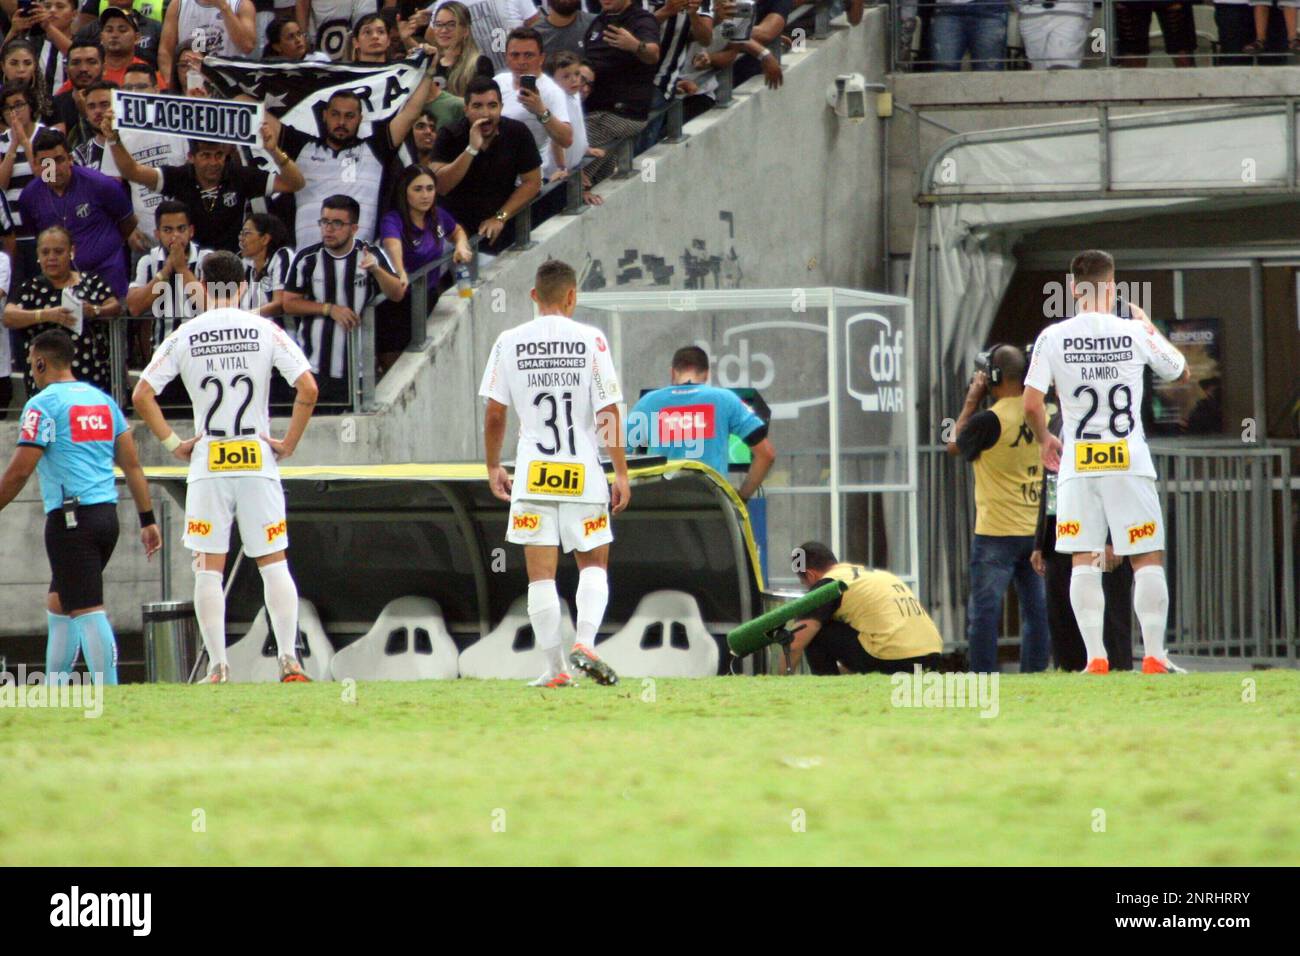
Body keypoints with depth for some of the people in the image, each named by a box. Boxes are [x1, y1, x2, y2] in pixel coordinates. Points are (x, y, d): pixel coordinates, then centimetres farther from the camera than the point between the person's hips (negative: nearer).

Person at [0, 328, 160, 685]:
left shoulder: (43, 404, -7)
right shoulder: (103, 400, 15)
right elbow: (132, 464, 14)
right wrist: (148, 520, 16)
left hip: (71, 519, -8)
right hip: (107, 515, 8)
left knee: (87, 610, -9)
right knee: (58, 604, 19)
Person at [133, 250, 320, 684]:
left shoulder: (184, 336, 1)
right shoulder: (266, 331, -1)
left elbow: (142, 395, -3)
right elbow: (308, 389, -8)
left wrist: (172, 443, 4)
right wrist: (288, 444, 1)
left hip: (207, 465, 0)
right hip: (258, 461, 0)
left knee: (208, 568, 4)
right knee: (274, 562, 5)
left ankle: (217, 666, 0)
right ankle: (289, 659, -5)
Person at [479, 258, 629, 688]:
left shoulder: (509, 342, 2)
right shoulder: (590, 340, -3)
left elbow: (494, 414, 3)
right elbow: (608, 414, -5)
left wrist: (493, 467, 17)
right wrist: (621, 474, 1)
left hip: (533, 476, 1)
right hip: (584, 475, -1)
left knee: (541, 573, 4)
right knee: (593, 564, 13)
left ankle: (555, 668, 2)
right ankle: (585, 644, -8)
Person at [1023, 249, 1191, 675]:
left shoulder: (1054, 338, -3)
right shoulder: (1134, 333, -4)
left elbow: (1031, 403, -5)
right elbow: (1181, 373, 12)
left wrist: (1044, 440, 15)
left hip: (1078, 465, 1)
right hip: (1129, 463, -1)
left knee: (1084, 561, 6)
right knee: (1148, 559, 5)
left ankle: (1096, 658, 0)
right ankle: (1154, 656, 0)